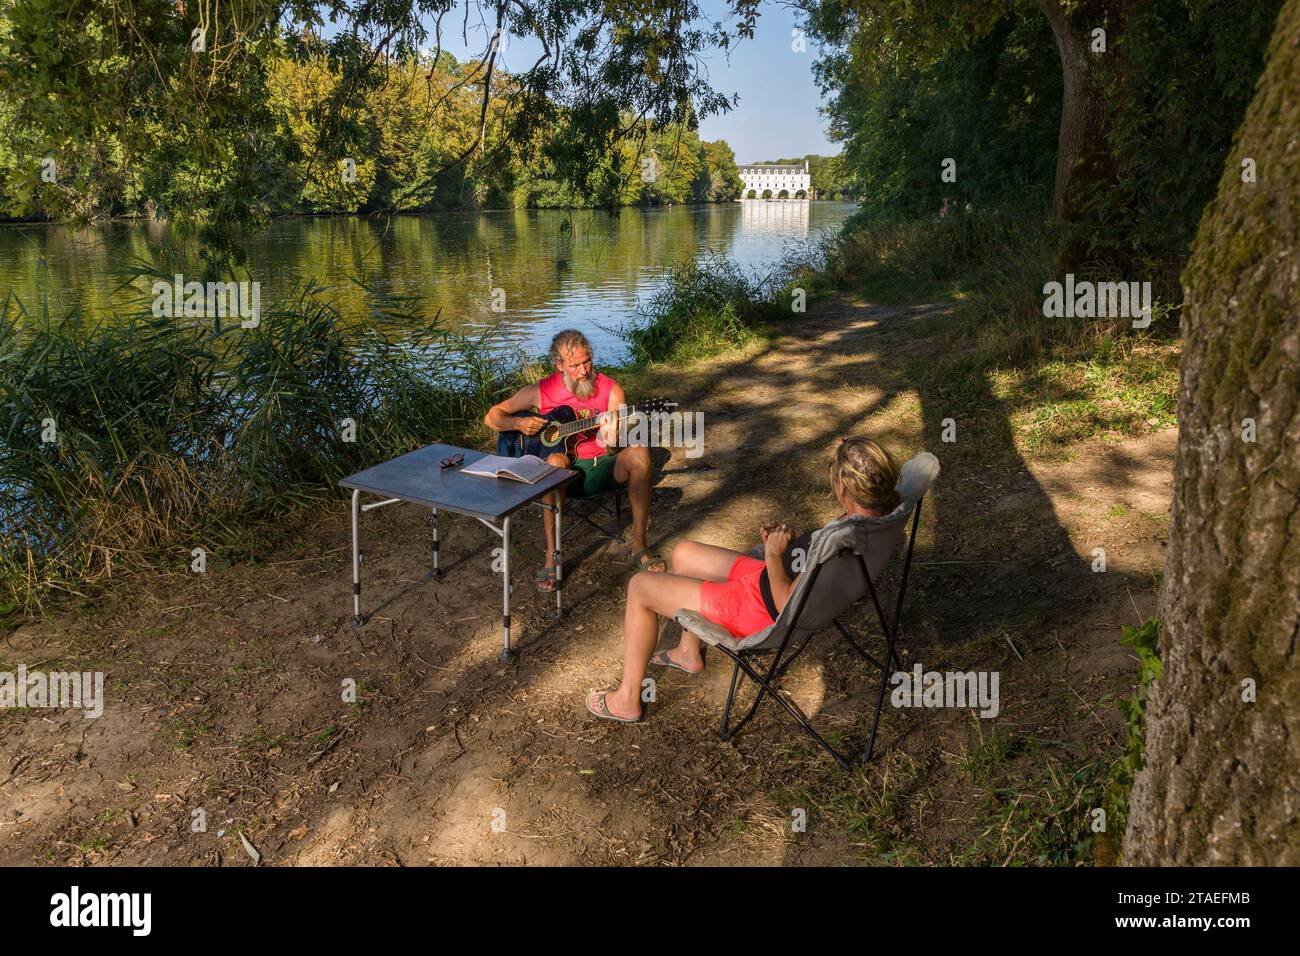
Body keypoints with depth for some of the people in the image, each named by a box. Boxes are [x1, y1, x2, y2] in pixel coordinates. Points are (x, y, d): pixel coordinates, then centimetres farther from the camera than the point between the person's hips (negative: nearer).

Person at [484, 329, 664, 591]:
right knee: (555, 461, -37)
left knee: (638, 453, -29)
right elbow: (492, 417, 6)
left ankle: (639, 547, -23)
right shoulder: (541, 392, -3)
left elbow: (613, 451, -8)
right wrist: (518, 424, -14)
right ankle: (551, 557, -33)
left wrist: (611, 442, -32)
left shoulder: (611, 390, -4)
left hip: (602, 467, 1)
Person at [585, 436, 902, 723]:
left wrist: (773, 554, -16)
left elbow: (787, 606, -27)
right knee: (683, 552, 26)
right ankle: (689, 652, 41)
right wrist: (790, 541, -6)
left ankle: (627, 700, 16)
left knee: (639, 587, 1)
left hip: (762, 610, -10)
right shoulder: (878, 513, -9)